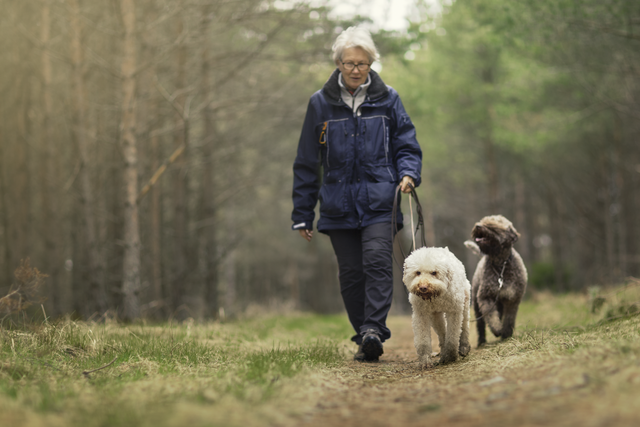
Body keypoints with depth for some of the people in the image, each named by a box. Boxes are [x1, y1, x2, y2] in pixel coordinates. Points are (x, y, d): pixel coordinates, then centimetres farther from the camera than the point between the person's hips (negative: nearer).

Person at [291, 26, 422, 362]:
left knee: (377, 261, -19)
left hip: (379, 200, -1)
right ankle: (366, 340, 11)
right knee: (351, 273, 2)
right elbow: (307, 162, 8)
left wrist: (408, 173, -13)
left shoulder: (387, 99, 5)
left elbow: (406, 145, 10)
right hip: (338, 205, 1)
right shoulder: (321, 103, 5)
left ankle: (373, 331, -25)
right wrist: (302, 214, 7)